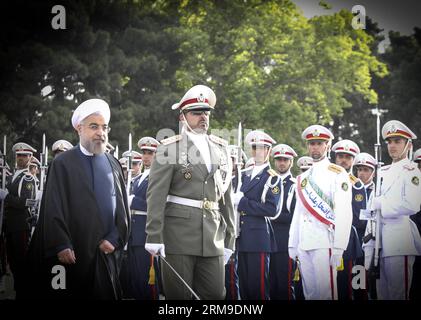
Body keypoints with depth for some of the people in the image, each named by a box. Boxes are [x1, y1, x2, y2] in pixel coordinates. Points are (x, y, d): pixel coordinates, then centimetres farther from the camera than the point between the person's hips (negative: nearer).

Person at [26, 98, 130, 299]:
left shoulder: (113, 165, 12)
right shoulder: (62, 163, 0)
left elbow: (122, 206, 11)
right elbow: (53, 208, -6)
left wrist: (114, 239, -2)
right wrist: (61, 246, -15)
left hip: (107, 252, 4)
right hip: (73, 254, -4)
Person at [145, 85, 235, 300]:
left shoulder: (221, 149, 14)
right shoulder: (169, 149, -1)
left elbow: (226, 196, 17)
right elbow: (156, 195, -8)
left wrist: (229, 238, 15)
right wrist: (154, 237, -15)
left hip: (213, 239, 5)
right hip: (179, 237, -4)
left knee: (215, 295, 3)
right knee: (178, 296, 0)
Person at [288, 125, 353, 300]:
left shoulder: (338, 174, -2)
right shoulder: (303, 178, 19)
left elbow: (344, 213, -10)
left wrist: (338, 248, -17)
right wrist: (293, 244, 13)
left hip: (325, 242, -7)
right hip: (304, 244, 7)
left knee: (326, 292, -11)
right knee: (309, 293, 9)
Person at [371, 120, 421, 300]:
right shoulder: (383, 172, 18)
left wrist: (381, 204, -12)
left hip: (399, 243, -8)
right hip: (380, 241, 8)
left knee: (398, 294, -6)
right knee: (382, 293, 12)